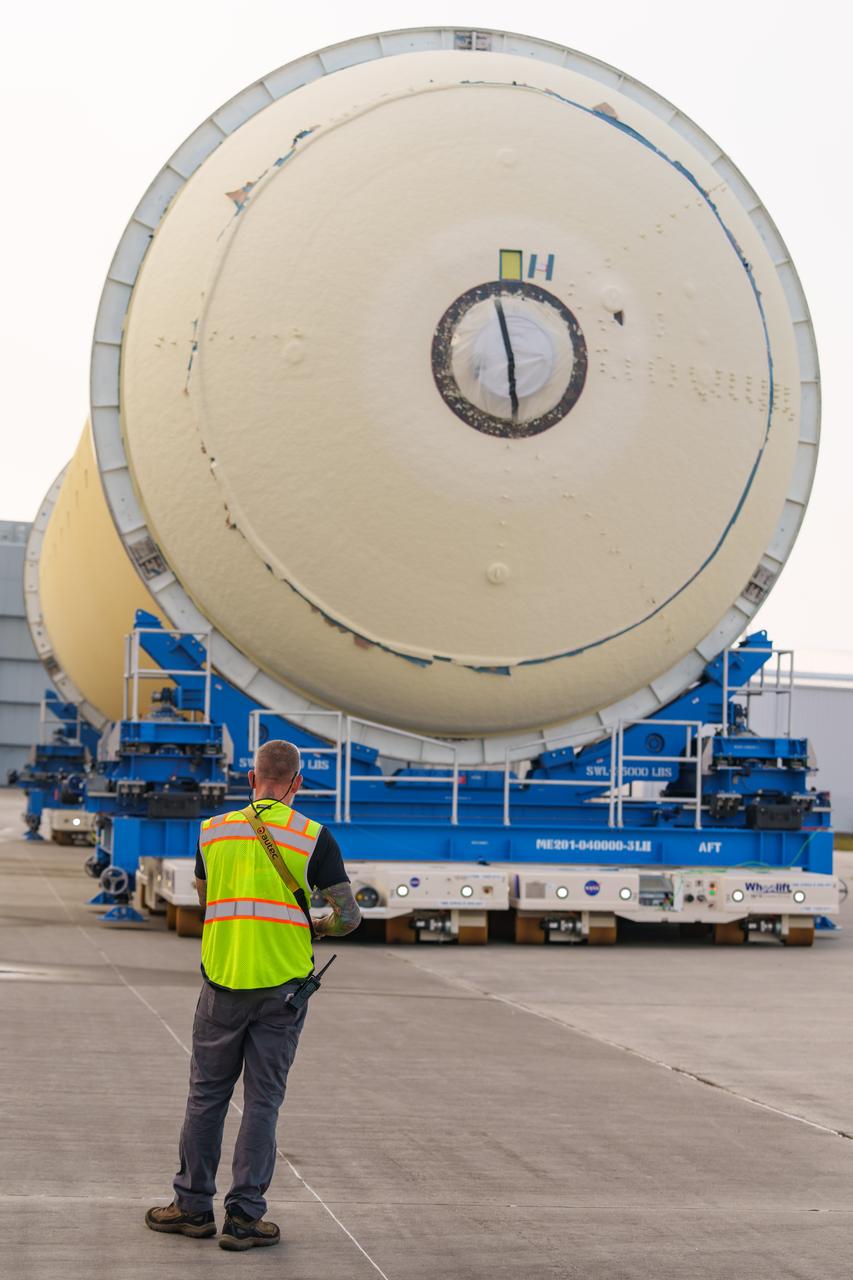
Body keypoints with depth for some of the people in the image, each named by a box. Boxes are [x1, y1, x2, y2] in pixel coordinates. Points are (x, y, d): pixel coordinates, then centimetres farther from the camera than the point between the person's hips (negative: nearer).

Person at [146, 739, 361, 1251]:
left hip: (223, 981, 2)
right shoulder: (314, 837, -5)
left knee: (207, 1095, 13)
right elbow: (348, 915, -6)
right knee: (263, 1102, 5)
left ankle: (194, 1205, 20)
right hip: (283, 984, -2)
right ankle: (244, 1217, 7)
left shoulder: (213, 831, 4)